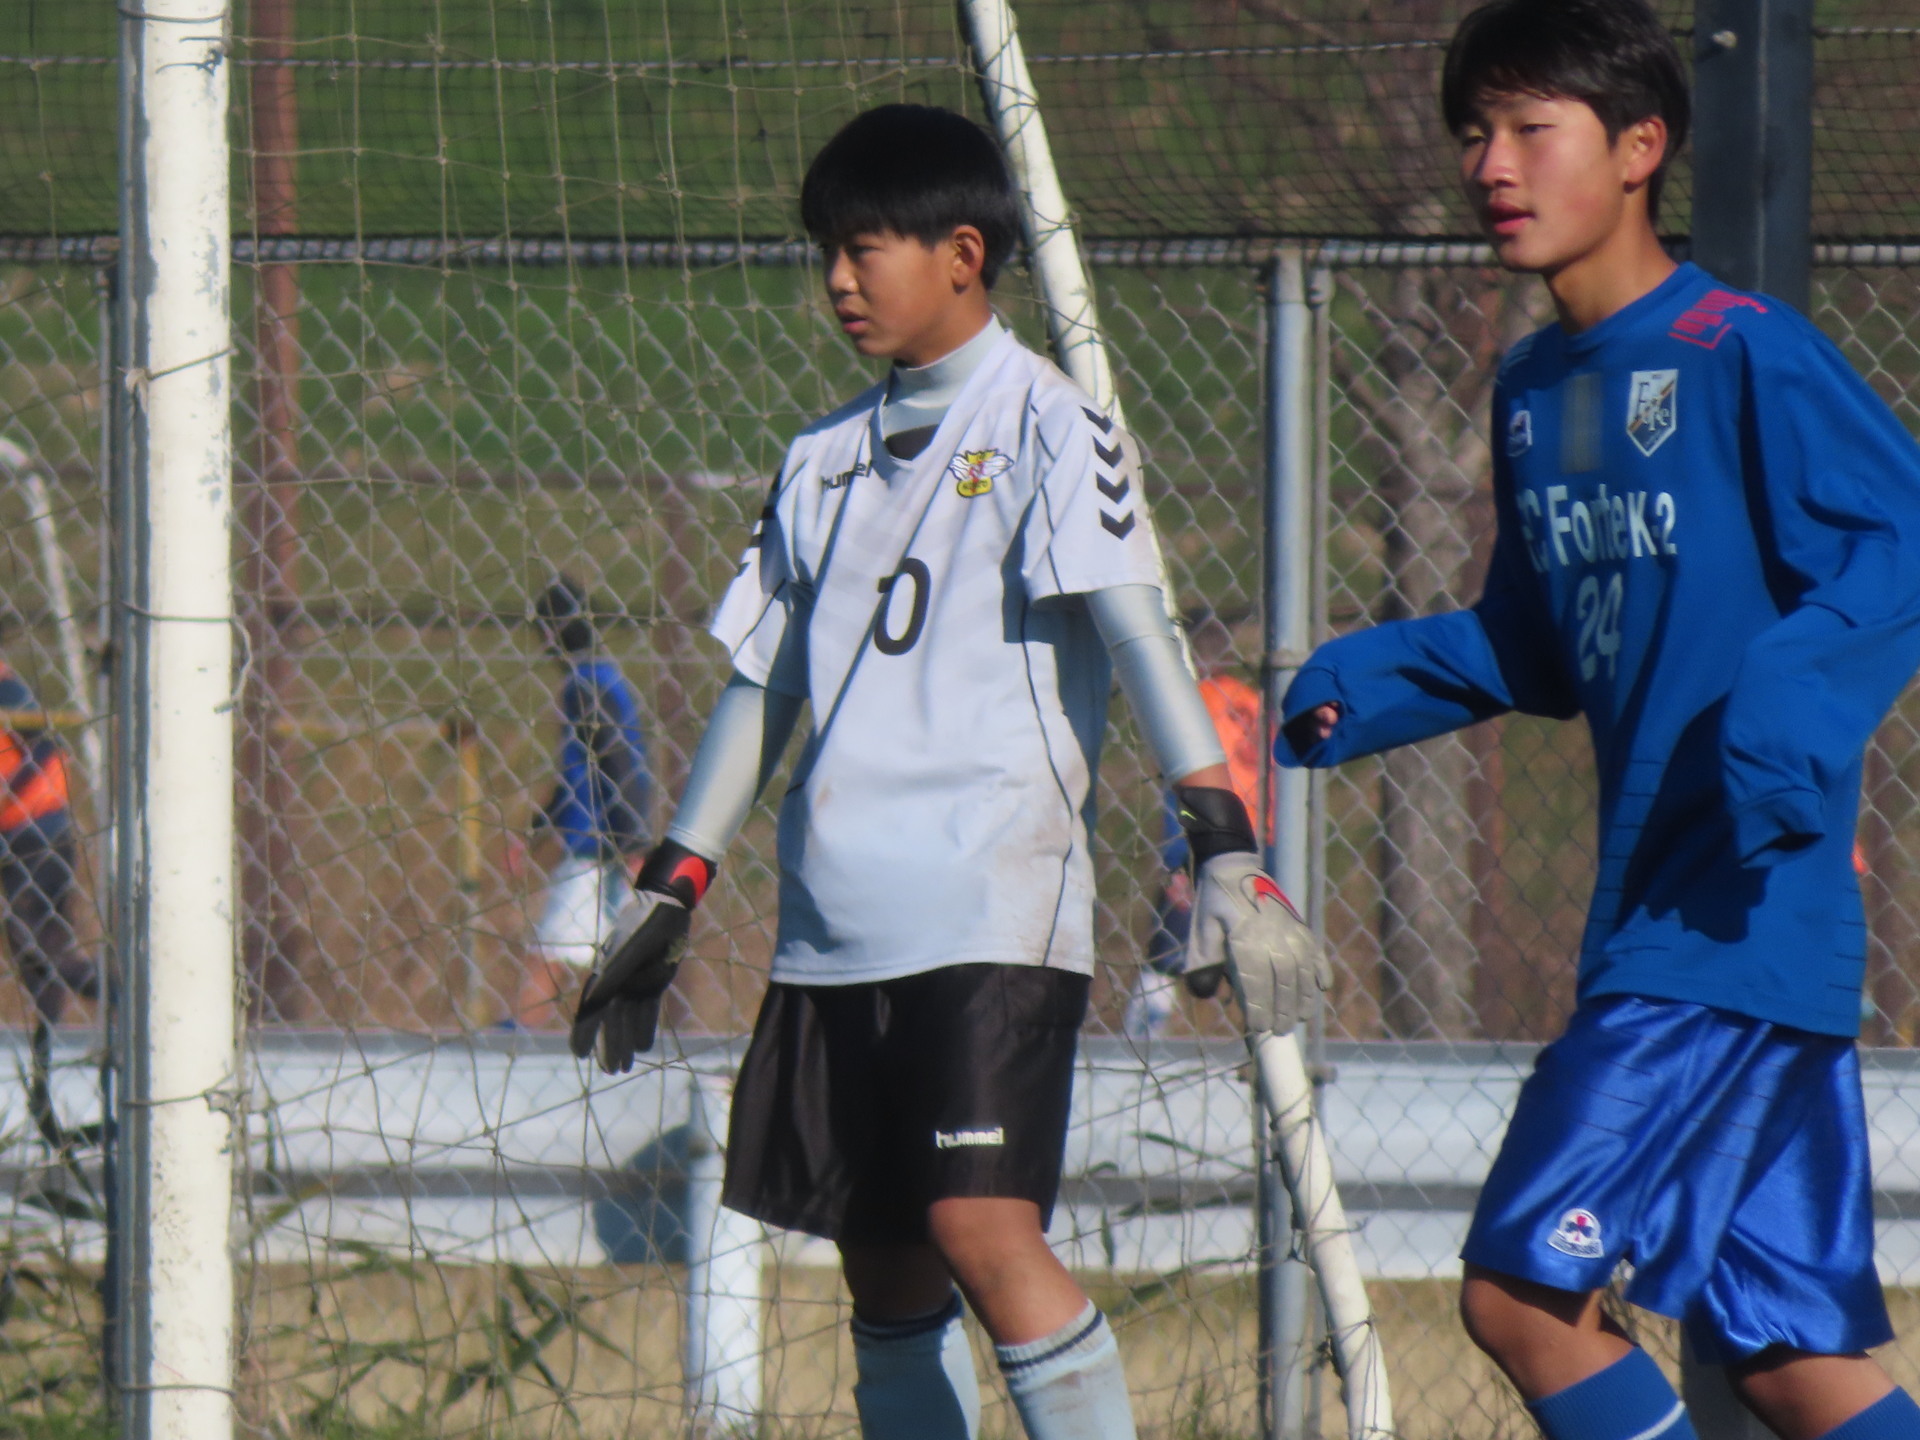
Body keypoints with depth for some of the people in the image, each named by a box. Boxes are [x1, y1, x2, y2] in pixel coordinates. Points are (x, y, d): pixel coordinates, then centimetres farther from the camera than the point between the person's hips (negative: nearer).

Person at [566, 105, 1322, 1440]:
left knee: (982, 1227, -19)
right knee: (880, 1262, 8)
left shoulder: (1048, 428, -4)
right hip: (836, 926, 7)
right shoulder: (830, 459, 17)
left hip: (992, 913, -7)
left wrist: (1224, 849, -25)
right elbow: (764, 683, 22)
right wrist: (669, 895, 20)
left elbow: (1139, 633, -15)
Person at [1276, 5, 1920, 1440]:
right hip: (1648, 924, 9)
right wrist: (1374, 684, 9)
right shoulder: (1536, 390, 16)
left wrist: (1793, 702, -34)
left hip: (1738, 926, -9)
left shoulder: (1743, 354, -11)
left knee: (1522, 1289, -13)